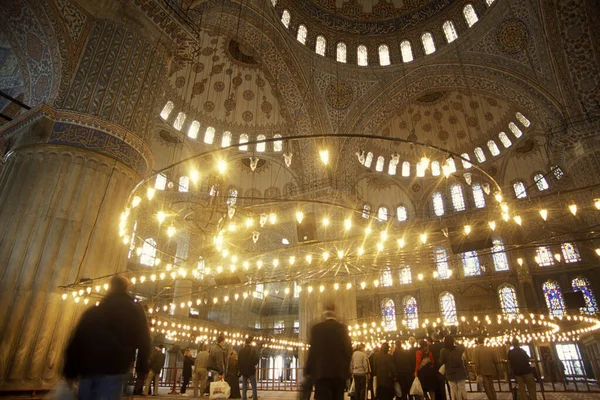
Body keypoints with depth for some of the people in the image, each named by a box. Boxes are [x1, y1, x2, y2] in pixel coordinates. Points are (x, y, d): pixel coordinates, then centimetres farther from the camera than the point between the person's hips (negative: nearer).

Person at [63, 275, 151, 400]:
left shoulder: (93, 311, 12)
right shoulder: (135, 310, 8)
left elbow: (76, 340, 7)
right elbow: (144, 341, 3)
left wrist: (70, 371, 10)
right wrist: (143, 368, 8)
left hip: (88, 367, 3)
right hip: (114, 369, -3)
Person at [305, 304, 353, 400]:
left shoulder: (317, 328, -3)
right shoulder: (343, 328, 3)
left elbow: (312, 351, -3)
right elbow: (349, 349, 4)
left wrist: (309, 370, 6)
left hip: (321, 371, -3)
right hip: (340, 371, 3)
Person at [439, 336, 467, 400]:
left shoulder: (443, 351, -17)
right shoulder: (459, 349, -10)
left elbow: (441, 362, -10)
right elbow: (462, 346, 14)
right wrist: (456, 342, 23)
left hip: (450, 373, -1)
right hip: (460, 372, 2)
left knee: (453, 390, 11)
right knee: (462, 389, 14)